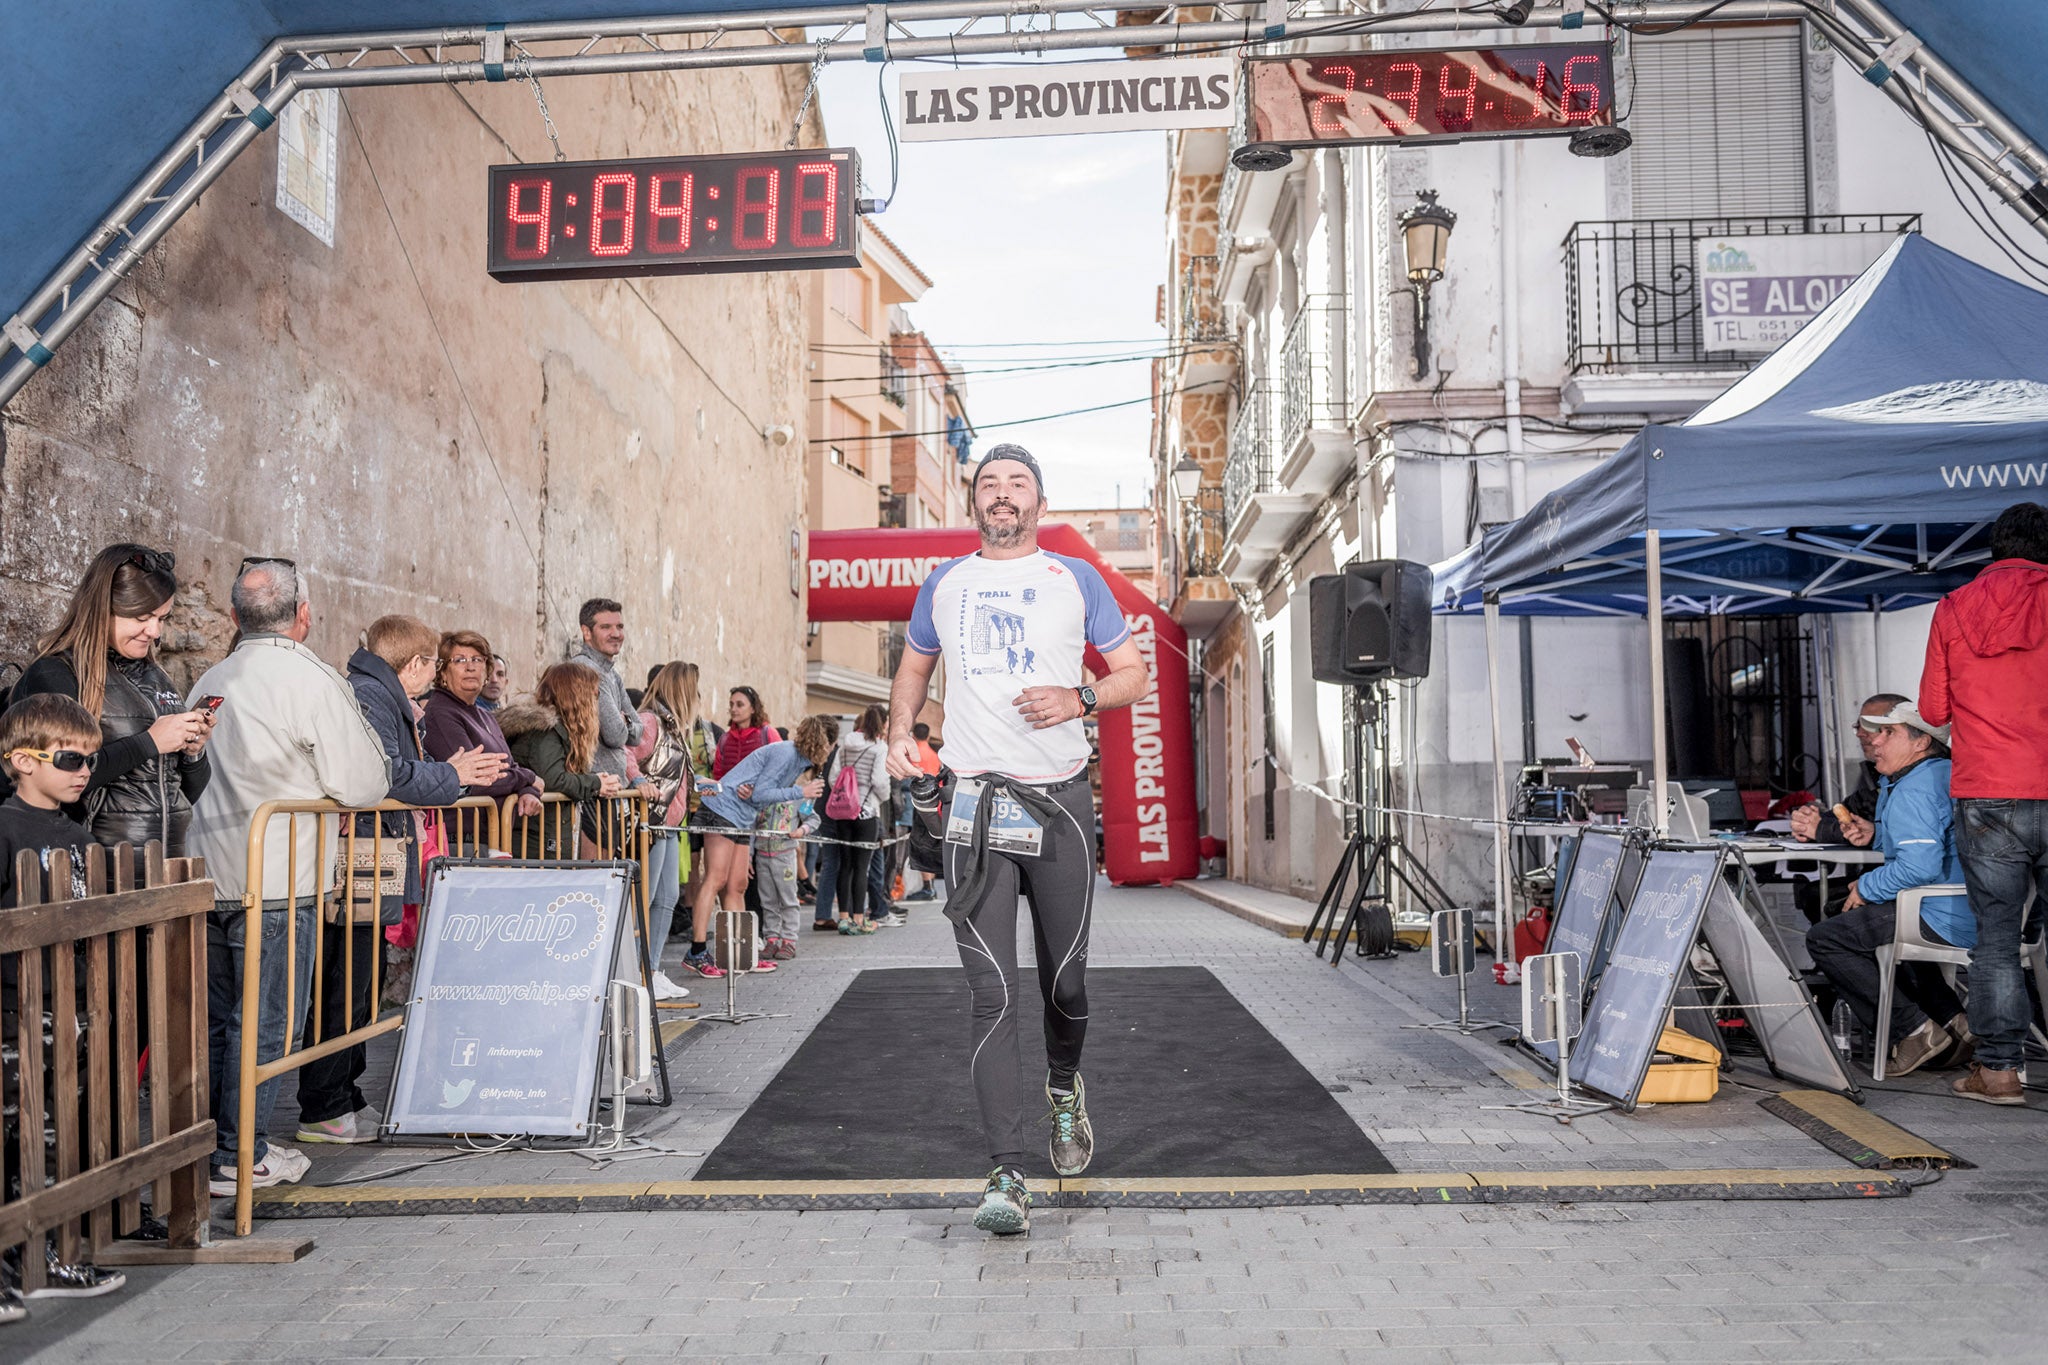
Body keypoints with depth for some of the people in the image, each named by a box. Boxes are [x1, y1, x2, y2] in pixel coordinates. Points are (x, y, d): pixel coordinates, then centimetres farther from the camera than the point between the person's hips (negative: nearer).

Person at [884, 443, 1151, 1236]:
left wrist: (1079, 699, -12)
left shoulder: (1074, 579, 8)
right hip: (975, 804, 0)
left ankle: (1065, 1087, 41)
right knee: (992, 992, -6)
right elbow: (913, 668, 26)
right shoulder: (943, 583, 13)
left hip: (1061, 799, 0)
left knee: (1065, 977, 9)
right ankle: (1007, 1177, -3)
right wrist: (901, 731, 6)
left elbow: (1135, 674, 8)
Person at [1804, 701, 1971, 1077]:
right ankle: (1951, 1020, 22)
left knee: (1824, 939, -8)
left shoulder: (1912, 792, -17)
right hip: (1978, 917, 11)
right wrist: (1877, 835, 16)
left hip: (1946, 923, -11)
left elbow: (1919, 866, -28)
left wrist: (1866, 887, -12)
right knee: (1874, 923, 34)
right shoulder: (1950, 773, 17)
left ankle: (1913, 1031, -6)